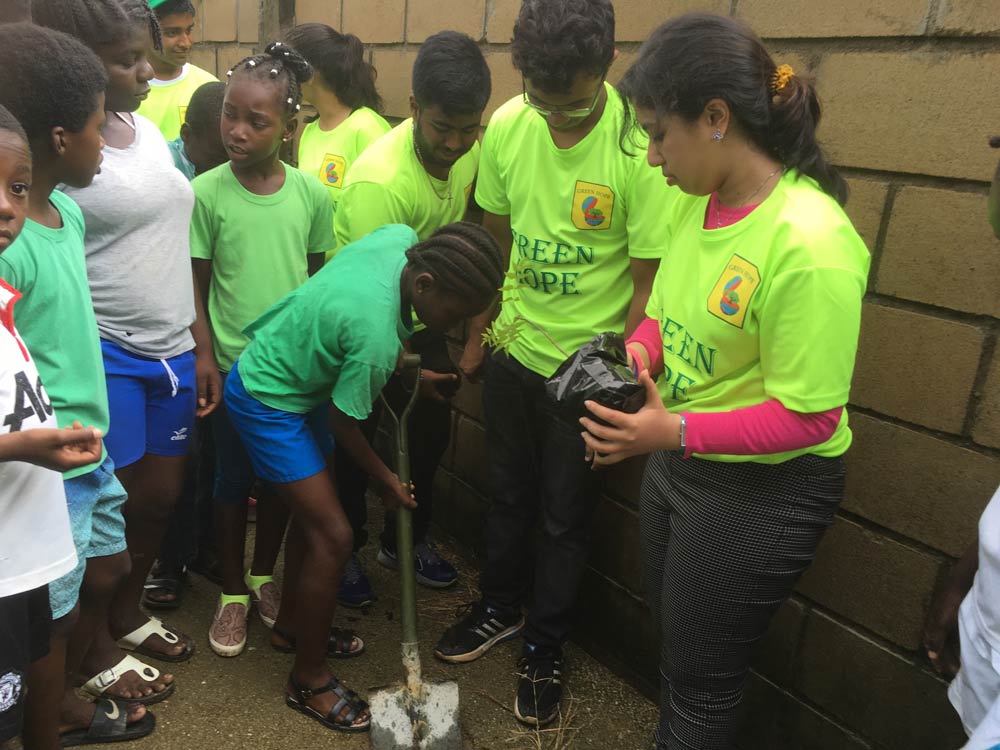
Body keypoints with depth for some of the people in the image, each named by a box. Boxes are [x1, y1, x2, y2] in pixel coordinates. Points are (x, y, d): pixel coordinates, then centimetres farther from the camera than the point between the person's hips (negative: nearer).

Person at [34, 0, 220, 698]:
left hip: (173, 351, 7)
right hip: (104, 357, -7)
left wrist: (203, 347, 13)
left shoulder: (151, 132, 9)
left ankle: (129, 611, 42)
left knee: (162, 496, 17)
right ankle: (96, 648, 30)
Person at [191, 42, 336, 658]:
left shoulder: (312, 194, -6)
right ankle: (234, 593, 31)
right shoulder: (207, 193, -11)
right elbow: (196, 289, -4)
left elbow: (320, 279, 5)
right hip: (235, 366, -2)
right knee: (234, 479, 11)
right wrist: (206, 363, -5)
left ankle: (265, 576, 39)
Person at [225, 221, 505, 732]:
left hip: (299, 377, 9)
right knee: (333, 535, -8)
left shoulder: (401, 238, -16)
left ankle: (292, 620, 41)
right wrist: (382, 477, -3)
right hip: (266, 400, -9)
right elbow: (342, 421, -20)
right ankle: (309, 680, 10)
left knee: (312, 508, 20)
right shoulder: (377, 336, -36)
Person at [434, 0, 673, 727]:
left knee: (565, 515, 12)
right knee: (509, 491, 21)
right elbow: (495, 239, 4)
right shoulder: (508, 126, -9)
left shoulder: (640, 147, -22)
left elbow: (649, 280, -15)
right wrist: (477, 333, 9)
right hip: (515, 347, 4)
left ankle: (546, 648, 35)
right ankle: (502, 607, 46)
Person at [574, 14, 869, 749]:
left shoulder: (808, 243, -29)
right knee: (676, 639, 28)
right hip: (679, 461, 8)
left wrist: (676, 433, -31)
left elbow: (809, 416, -24)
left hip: (763, 491, -7)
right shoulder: (693, 203, -5)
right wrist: (639, 353, -11)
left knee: (700, 678, 14)